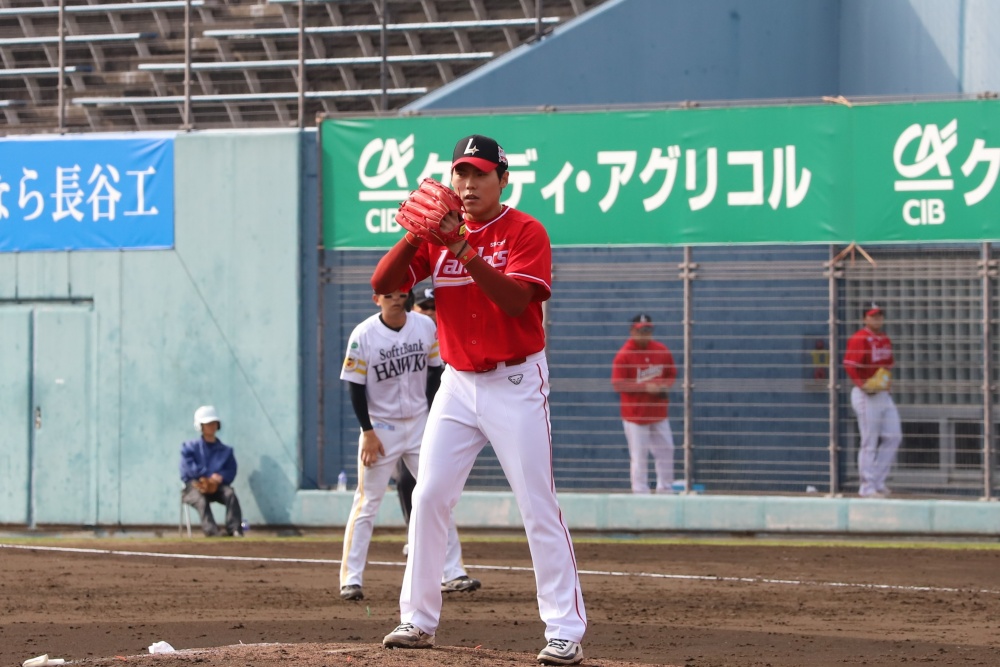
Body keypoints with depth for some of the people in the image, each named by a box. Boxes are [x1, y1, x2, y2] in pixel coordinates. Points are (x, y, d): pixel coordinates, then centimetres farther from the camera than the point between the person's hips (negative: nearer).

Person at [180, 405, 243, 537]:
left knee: (230, 493, -30)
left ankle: (234, 531, -38)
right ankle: (211, 532, -51)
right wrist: (211, 475, -15)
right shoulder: (190, 447, 12)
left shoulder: (226, 450, 18)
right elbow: (189, 468, -5)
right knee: (201, 500, -36)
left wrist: (219, 478, -18)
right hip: (194, 485, -2)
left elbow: (231, 472, 5)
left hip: (217, 487, 2)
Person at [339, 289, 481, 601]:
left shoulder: (426, 327, -3)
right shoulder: (363, 335, -13)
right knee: (367, 503, -4)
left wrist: (432, 414, -1)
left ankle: (452, 574, 7)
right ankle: (351, 578, 0)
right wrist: (368, 433, -13)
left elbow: (435, 371, 7)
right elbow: (356, 387, -9)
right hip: (380, 428, -3)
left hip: (419, 423, 4)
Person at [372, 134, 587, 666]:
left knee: (538, 507, -8)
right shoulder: (437, 234, 6)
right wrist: (417, 234, -18)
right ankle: (418, 619, 12)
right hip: (458, 383, 5)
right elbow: (382, 283, -3)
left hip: (516, 384, -5)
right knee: (428, 497, 2)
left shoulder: (525, 232, -9)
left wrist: (463, 249, -31)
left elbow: (515, 299, -24)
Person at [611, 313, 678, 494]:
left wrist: (665, 387, -9)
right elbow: (617, 384, -16)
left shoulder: (662, 351, 3)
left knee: (666, 451, 10)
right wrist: (646, 387, -22)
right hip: (635, 414, -5)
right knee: (639, 456, -4)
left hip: (659, 413, 5)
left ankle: (666, 490, 23)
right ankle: (640, 493, 2)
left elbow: (672, 374, 14)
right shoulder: (623, 355, -13)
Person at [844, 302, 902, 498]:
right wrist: (862, 385, -30)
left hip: (883, 394, 9)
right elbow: (849, 365, -21)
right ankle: (867, 488, 0)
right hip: (865, 395, -9)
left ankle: (878, 481, 17)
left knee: (893, 437, 6)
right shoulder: (859, 339, -12)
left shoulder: (885, 340, 15)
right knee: (870, 442, -6)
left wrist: (888, 381, 9)